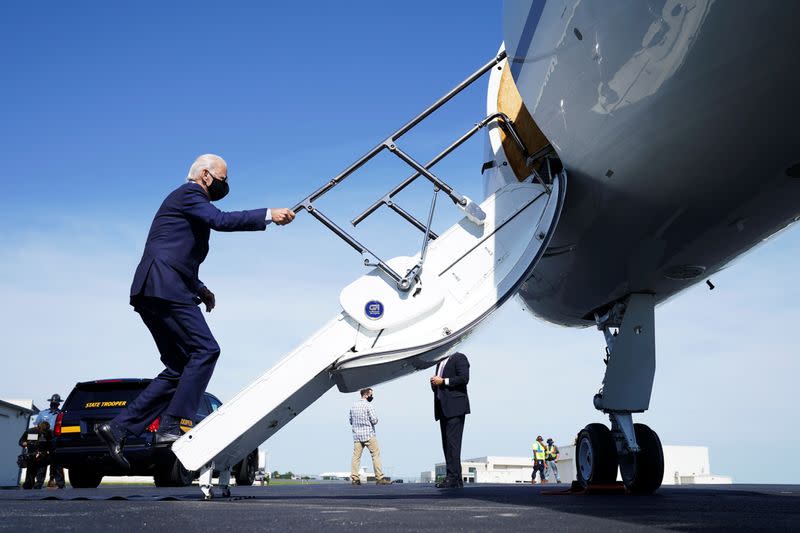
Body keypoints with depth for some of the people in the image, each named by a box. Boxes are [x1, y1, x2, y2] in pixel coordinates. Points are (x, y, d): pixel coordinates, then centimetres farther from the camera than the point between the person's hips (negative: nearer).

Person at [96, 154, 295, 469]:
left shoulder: (190, 200, 30)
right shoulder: (189, 193, 1)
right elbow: (220, 220, -18)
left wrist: (199, 289, 20)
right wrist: (269, 216, -18)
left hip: (153, 292, 10)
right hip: (164, 287, -10)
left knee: (180, 368, 7)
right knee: (205, 350, -14)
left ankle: (119, 428, 5)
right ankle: (174, 425, -17)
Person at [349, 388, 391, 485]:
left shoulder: (353, 406, 11)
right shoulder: (368, 405, -9)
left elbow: (351, 421, 18)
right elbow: (374, 420, -12)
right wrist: (376, 419, 8)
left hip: (357, 436, 6)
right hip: (369, 435, -6)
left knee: (356, 456, 4)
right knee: (376, 455, -3)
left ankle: (354, 478, 0)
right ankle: (379, 478, -5)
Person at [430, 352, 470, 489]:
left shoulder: (459, 358, -1)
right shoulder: (440, 363, 25)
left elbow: (464, 378, -14)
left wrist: (443, 381, -11)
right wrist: (434, 383, 6)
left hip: (455, 407, -9)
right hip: (443, 409, 9)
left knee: (452, 442, -14)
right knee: (446, 443, 5)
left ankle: (454, 477, -15)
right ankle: (455, 478, 6)